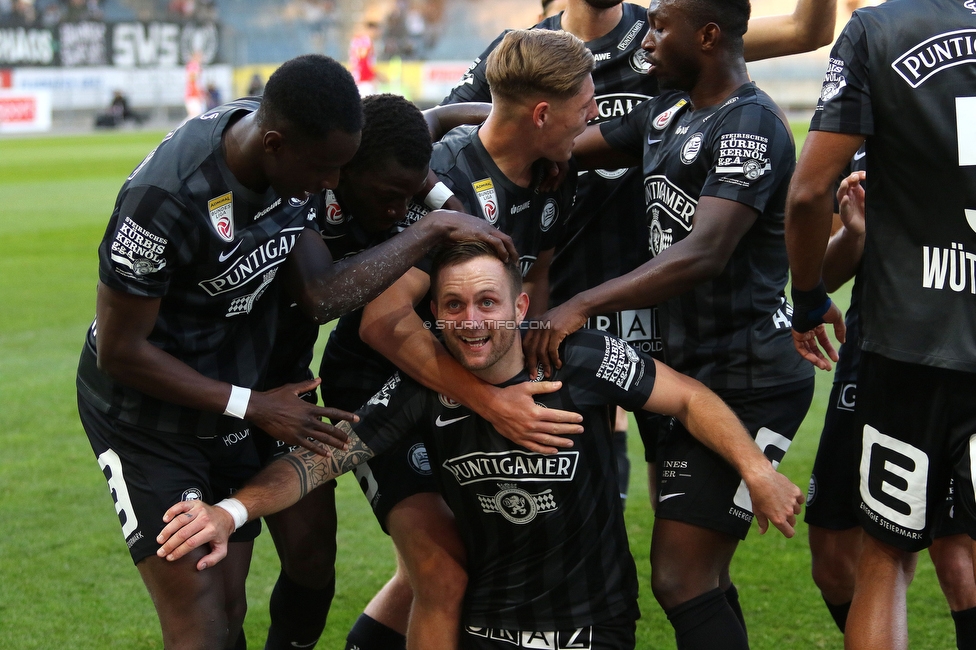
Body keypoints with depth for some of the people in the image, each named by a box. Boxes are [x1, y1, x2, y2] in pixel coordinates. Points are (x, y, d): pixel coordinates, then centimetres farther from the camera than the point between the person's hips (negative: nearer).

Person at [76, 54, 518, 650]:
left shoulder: (296, 162, -9)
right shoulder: (166, 198, -32)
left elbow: (321, 295, -15)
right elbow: (119, 351, -23)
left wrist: (433, 231, -20)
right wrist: (253, 406, -18)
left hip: (231, 419, 7)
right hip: (148, 418, -7)